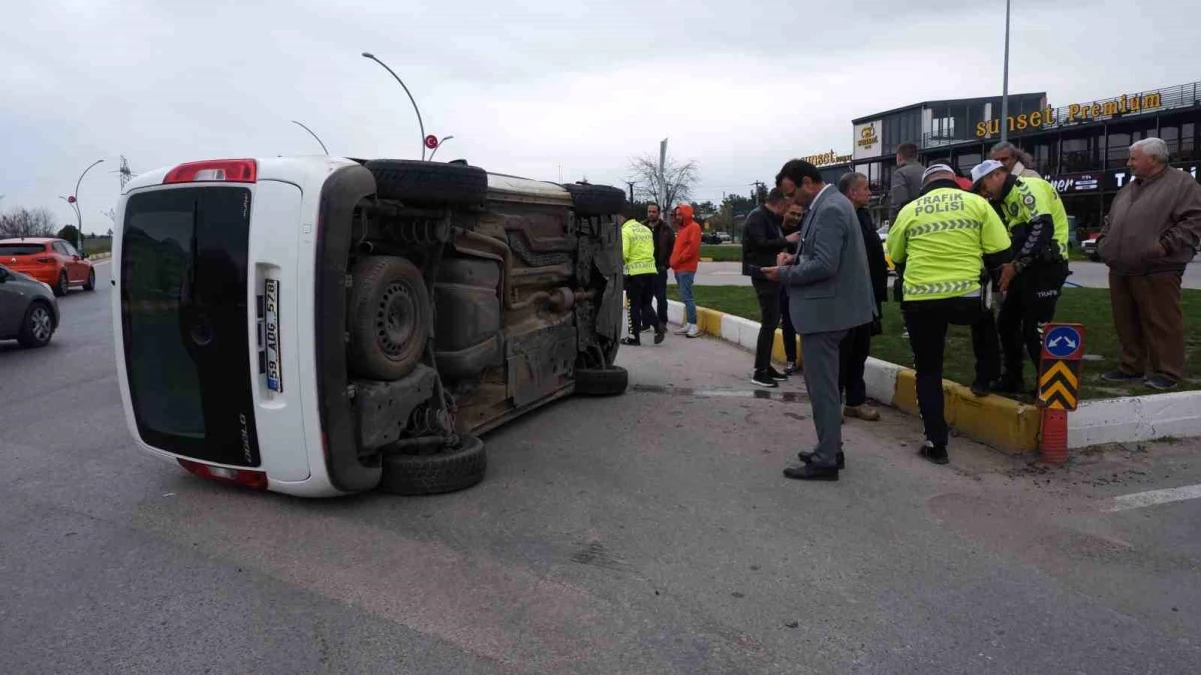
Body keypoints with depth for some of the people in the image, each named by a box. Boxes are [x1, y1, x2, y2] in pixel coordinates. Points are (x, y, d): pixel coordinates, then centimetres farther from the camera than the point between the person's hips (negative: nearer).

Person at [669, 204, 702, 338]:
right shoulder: (681, 228, 22)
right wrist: (673, 260, 9)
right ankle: (688, 324, 14)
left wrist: (679, 259, -16)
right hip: (679, 268, 10)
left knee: (687, 297, -13)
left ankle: (694, 326, -13)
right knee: (685, 297, 10)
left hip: (686, 268, -10)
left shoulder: (694, 227, -7)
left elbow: (692, 247, -18)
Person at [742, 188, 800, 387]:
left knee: (772, 321, 12)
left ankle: (766, 366, 20)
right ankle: (759, 372, -6)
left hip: (771, 273, 10)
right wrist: (786, 240, -22)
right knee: (769, 322, -10)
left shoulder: (771, 217, 14)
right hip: (762, 275, -10)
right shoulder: (757, 216, -14)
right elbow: (761, 244, -26)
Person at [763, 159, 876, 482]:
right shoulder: (828, 204, 13)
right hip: (825, 307, 11)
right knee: (822, 382, 18)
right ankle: (830, 448, 29)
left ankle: (826, 460, 6)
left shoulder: (829, 209, -20)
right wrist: (796, 258, 5)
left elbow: (824, 265, -26)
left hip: (823, 309, -11)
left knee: (822, 386, -3)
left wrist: (784, 274, -15)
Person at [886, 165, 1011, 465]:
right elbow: (1000, 255, 2)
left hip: (920, 301, 0)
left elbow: (895, 257, 15)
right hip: (966, 297, 0)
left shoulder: (910, 210, 6)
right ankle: (984, 379, 40)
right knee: (984, 319, 37)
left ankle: (936, 443, 9)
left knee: (928, 371, 11)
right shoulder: (977, 203, 4)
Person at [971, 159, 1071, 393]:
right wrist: (1011, 266, 7)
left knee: (1035, 330, -9)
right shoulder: (1006, 199, 18)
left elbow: (1042, 228, -24)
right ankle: (1012, 379, 25)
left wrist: (1015, 265, -21)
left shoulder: (1028, 187, -12)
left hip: (1046, 266, -10)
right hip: (1027, 268, 10)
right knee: (1007, 323, 14)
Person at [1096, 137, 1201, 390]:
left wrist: (1166, 245, -19)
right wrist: (1103, 241, 13)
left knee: (1161, 323, -3)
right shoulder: (1128, 188, 21)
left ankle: (1166, 372, 3)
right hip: (1120, 270, 8)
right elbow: (1110, 221, 29)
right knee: (1126, 323, 12)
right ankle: (1131, 367, 22)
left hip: (1156, 270, -7)